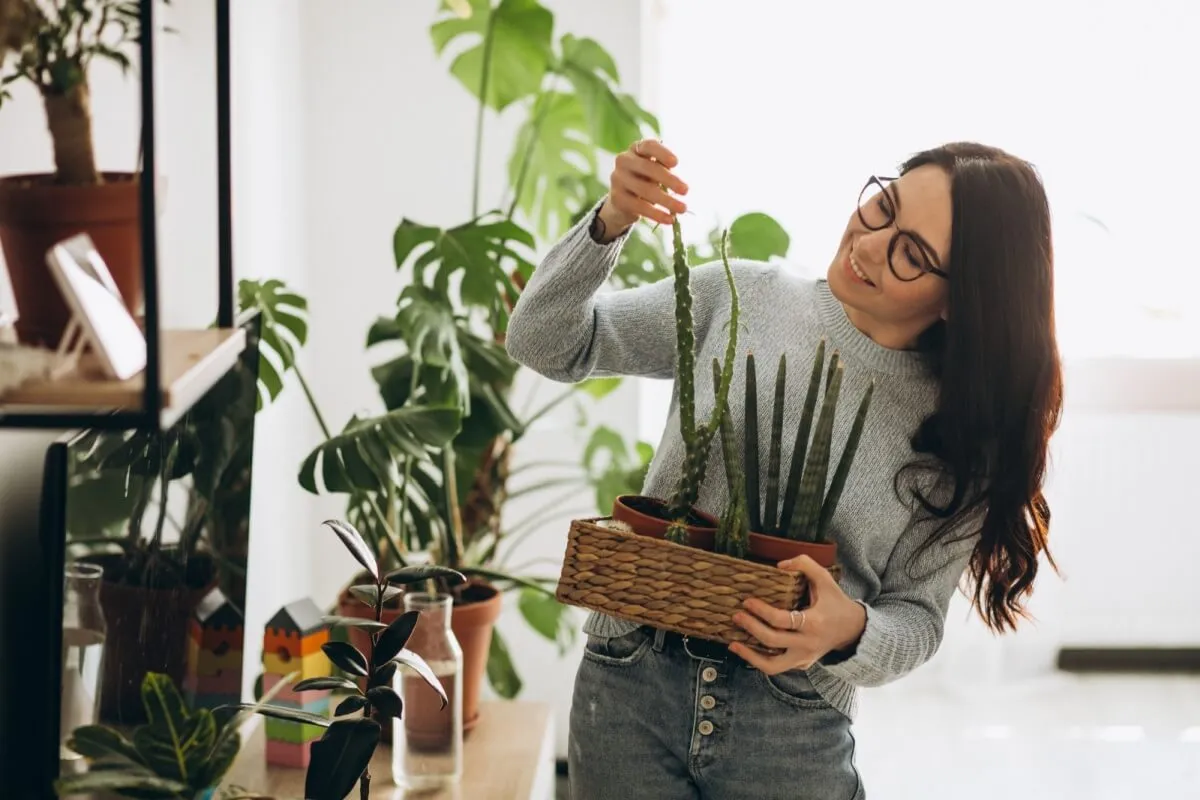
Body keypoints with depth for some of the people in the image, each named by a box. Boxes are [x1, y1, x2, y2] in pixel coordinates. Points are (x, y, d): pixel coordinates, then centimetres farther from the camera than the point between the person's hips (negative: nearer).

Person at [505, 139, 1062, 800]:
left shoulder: (961, 436, -5)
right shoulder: (742, 296, -2)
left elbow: (918, 617, -1)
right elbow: (544, 343, 1)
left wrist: (852, 633, -23)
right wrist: (610, 223, -15)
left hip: (794, 731, -1)